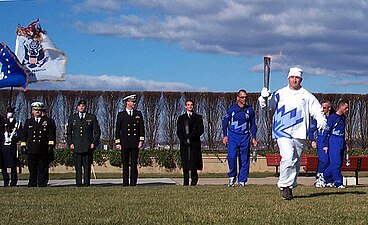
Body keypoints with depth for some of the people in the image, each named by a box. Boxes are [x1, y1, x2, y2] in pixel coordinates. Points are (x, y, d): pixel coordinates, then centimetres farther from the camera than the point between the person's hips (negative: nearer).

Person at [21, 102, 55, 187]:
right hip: (31, 150, 1)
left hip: (43, 151, -1)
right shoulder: (28, 122, 14)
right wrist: (23, 146, 7)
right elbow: (24, 135, 14)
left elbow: (50, 134, 8)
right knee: (32, 170, 2)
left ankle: (42, 185, 4)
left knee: (43, 169, 0)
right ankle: (32, 185, 7)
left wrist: (51, 145, 0)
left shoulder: (46, 121, 10)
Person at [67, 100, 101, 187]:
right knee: (78, 166, -3)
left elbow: (97, 131, 9)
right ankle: (78, 183, 0)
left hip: (88, 146, -1)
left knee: (87, 166, -3)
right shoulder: (72, 118, 15)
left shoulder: (92, 117, 10)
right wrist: (70, 143, 2)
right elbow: (69, 132, 16)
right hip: (76, 146, 1)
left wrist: (94, 143, -3)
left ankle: (87, 183, 0)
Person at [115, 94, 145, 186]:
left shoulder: (138, 114, 10)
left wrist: (141, 140, -2)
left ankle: (133, 183, 2)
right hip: (124, 143, -1)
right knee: (125, 165, 1)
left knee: (134, 164, 0)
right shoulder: (121, 114, 5)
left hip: (135, 143, 1)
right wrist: (117, 143, -2)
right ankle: (125, 184, 5)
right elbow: (117, 129, 4)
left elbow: (142, 128, 8)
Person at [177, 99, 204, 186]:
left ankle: (194, 180, 0)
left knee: (194, 162, -8)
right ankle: (186, 182, -2)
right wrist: (183, 139, -8)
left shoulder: (198, 117, 12)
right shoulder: (181, 118, 15)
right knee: (185, 164, -3)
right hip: (184, 143, 1)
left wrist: (192, 136, -12)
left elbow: (201, 130, 2)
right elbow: (179, 131, 8)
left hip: (194, 143, -1)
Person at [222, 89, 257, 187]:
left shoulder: (250, 110, 7)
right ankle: (232, 176, 4)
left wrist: (253, 138, 10)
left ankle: (242, 180, 8)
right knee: (232, 156, -15)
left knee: (245, 159, 0)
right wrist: (225, 135, 3)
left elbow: (253, 125, 16)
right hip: (233, 136, -2)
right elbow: (225, 122, 10)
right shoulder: (231, 109, 1)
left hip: (245, 137, 2)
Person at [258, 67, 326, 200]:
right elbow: (267, 105, 5)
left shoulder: (307, 96, 11)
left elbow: (317, 110, 8)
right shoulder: (280, 94, 9)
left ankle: (290, 186, 22)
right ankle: (284, 186, -10)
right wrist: (264, 97, -18)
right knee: (288, 158, -20)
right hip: (283, 132, -2)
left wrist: (321, 120, -13)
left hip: (300, 134, 2)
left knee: (296, 162, 8)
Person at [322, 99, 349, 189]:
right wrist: (325, 145, -13)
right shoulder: (332, 117, -8)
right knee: (336, 163, -10)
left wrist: (345, 144, 22)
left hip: (341, 143, 8)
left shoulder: (343, 118, 16)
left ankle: (326, 177, 22)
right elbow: (326, 131, -9)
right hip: (333, 142, -8)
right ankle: (338, 183, -8)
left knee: (339, 163, 8)